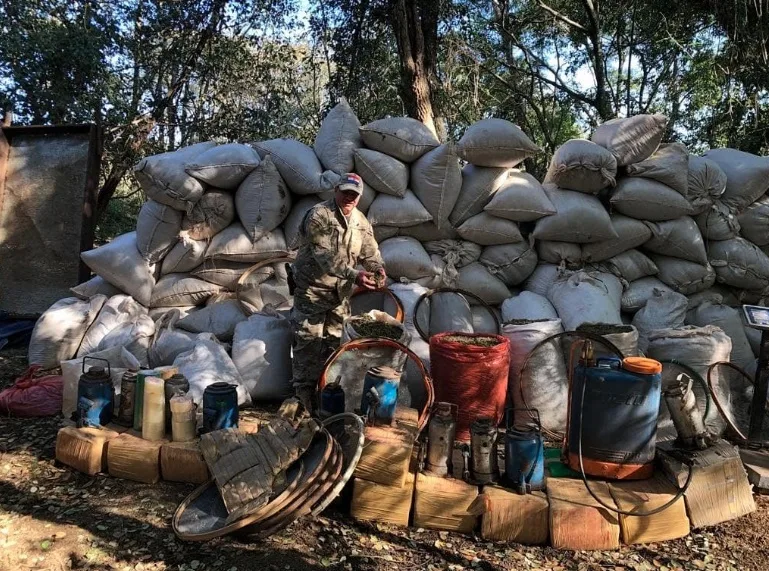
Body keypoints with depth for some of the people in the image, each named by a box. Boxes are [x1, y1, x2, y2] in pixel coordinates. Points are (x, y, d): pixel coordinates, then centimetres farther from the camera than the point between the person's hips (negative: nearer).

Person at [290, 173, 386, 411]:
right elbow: (326, 257, -26)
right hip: (312, 289, -6)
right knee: (309, 342, -4)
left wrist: (377, 269, -15)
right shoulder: (319, 215, -17)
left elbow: (371, 253, 9)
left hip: (340, 293, 6)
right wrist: (354, 275, -36)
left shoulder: (361, 222, 5)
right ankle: (304, 392, 7)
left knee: (334, 342, 12)